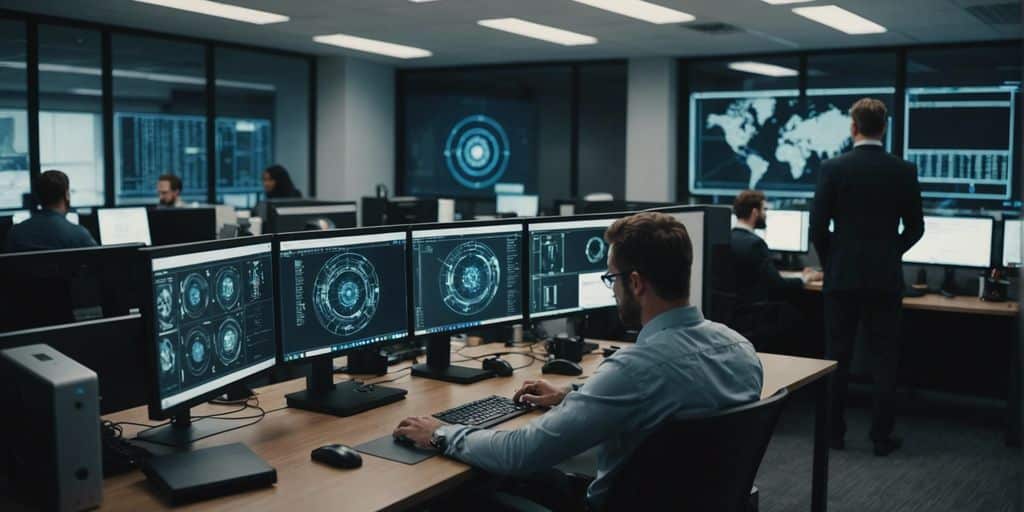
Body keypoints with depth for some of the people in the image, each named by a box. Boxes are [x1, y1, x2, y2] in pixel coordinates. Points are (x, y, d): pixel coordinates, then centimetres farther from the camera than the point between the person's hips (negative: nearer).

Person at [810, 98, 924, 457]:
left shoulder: (833, 168, -7)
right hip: (885, 278, 1)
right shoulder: (904, 171, -2)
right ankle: (882, 437, 10)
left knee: (837, 358, 8)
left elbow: (818, 227, -7)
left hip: (842, 277, -1)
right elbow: (915, 228, 4)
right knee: (884, 360, 7)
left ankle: (834, 433, 13)